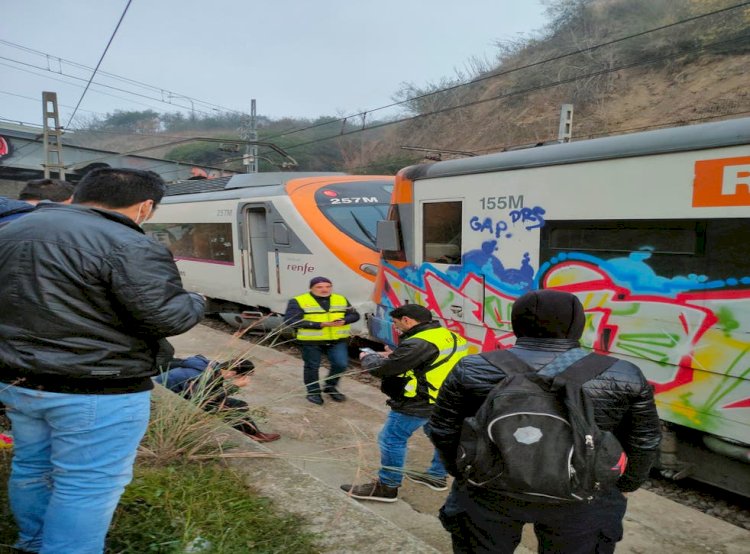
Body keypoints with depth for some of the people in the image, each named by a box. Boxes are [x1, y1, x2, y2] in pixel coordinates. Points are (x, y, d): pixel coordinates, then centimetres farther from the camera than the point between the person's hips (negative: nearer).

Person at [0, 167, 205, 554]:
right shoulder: (127, 246, -19)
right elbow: (168, 318, -20)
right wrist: (195, 302, 0)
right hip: (98, 391, -9)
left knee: (32, 466, 25)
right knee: (89, 485, 4)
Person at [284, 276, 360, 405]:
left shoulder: (341, 300, 7)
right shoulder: (298, 301, -8)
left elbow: (354, 315, 12)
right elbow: (290, 320, -18)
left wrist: (343, 321, -14)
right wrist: (320, 324, -20)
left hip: (338, 340, 3)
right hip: (311, 341, -3)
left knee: (341, 364, 0)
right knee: (312, 367, 7)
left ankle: (330, 387, 25)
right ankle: (313, 392, 28)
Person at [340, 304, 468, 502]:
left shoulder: (419, 343, -24)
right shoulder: (448, 336, 5)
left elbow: (381, 369, -21)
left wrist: (367, 357, 0)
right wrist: (393, 356, 12)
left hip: (418, 404, -9)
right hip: (446, 400, 10)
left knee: (391, 440, 1)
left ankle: (387, 487, 11)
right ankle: (437, 476, 39)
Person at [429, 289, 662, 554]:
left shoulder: (471, 371, -13)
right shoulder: (623, 377, -11)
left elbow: (443, 431, -5)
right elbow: (644, 442, -2)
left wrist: (460, 471, 12)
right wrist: (629, 482, 15)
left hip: (491, 490, 0)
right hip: (577, 498, 1)